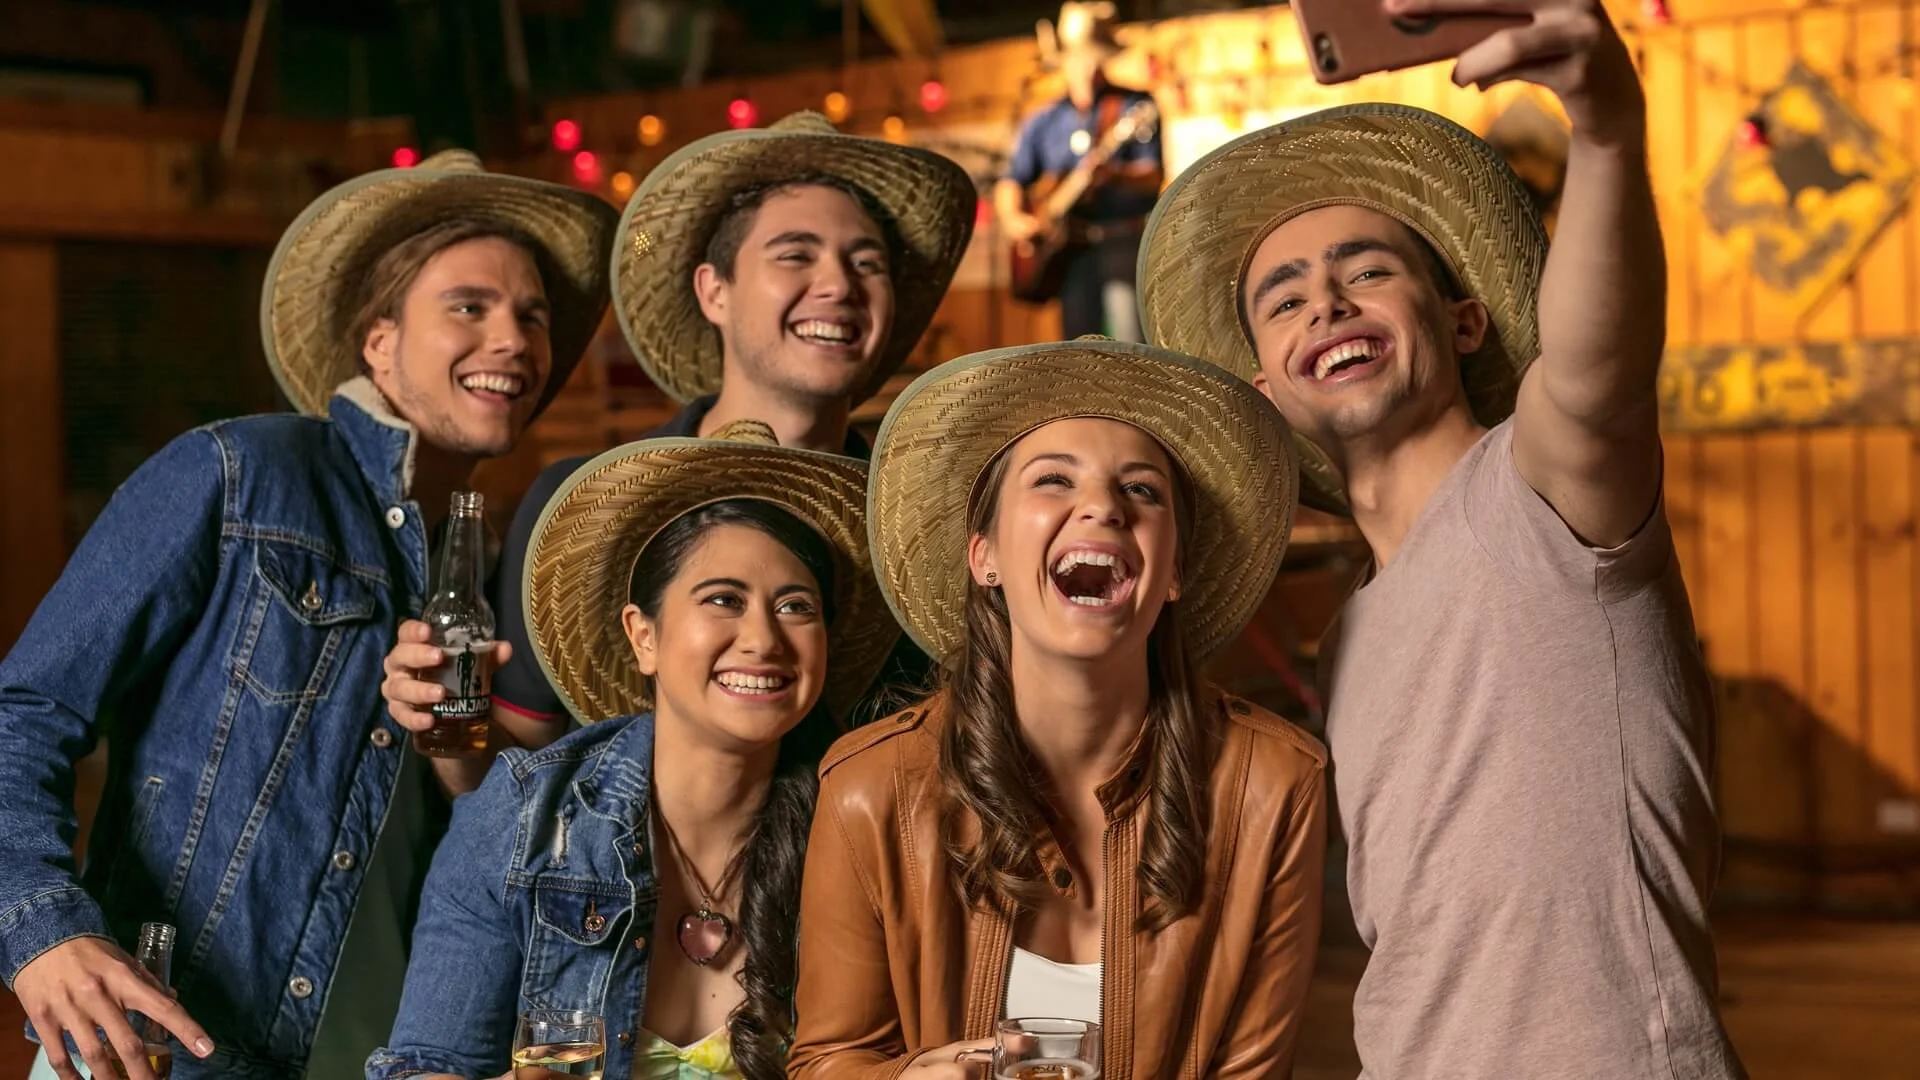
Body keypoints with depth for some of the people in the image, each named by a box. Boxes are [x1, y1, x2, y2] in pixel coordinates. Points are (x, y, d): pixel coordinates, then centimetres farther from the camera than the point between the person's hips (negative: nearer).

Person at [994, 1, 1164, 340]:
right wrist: (1014, 217, -5)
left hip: (1125, 240, -4)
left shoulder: (1136, 107, 3)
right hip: (1071, 249, 4)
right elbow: (1011, 182, 16)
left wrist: (1116, 176, -25)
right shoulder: (1044, 122, 14)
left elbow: (1155, 176, -5)